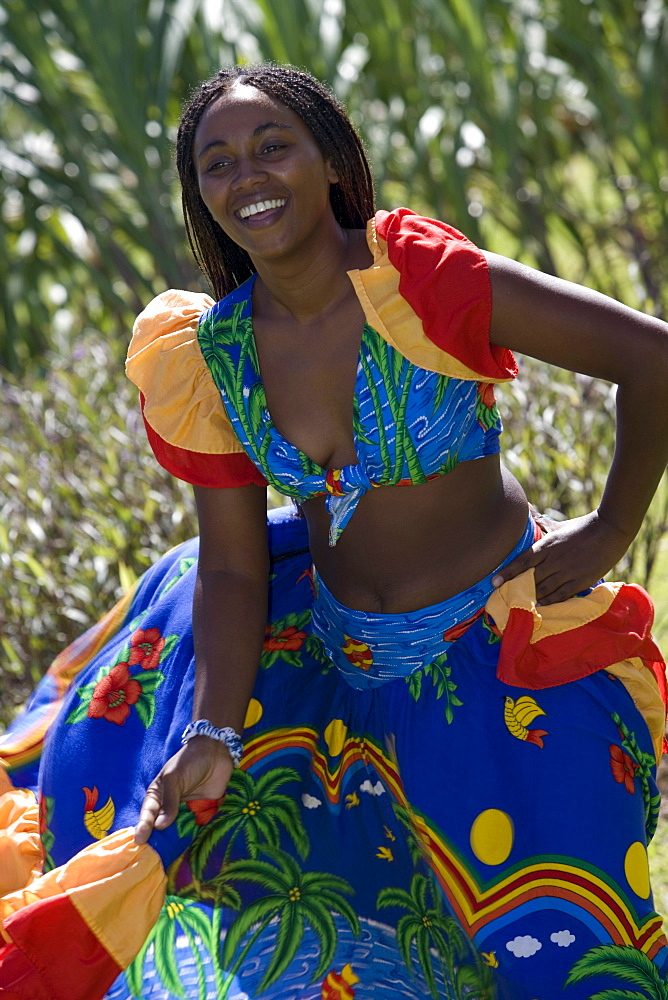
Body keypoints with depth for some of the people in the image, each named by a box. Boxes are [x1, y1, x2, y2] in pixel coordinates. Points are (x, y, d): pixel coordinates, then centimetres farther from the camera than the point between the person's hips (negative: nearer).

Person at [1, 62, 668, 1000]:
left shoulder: (417, 277, -24)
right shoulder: (208, 358, -9)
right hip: (336, 644, 5)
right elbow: (234, 571, -4)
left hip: (503, 649, -5)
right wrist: (214, 735, -17)